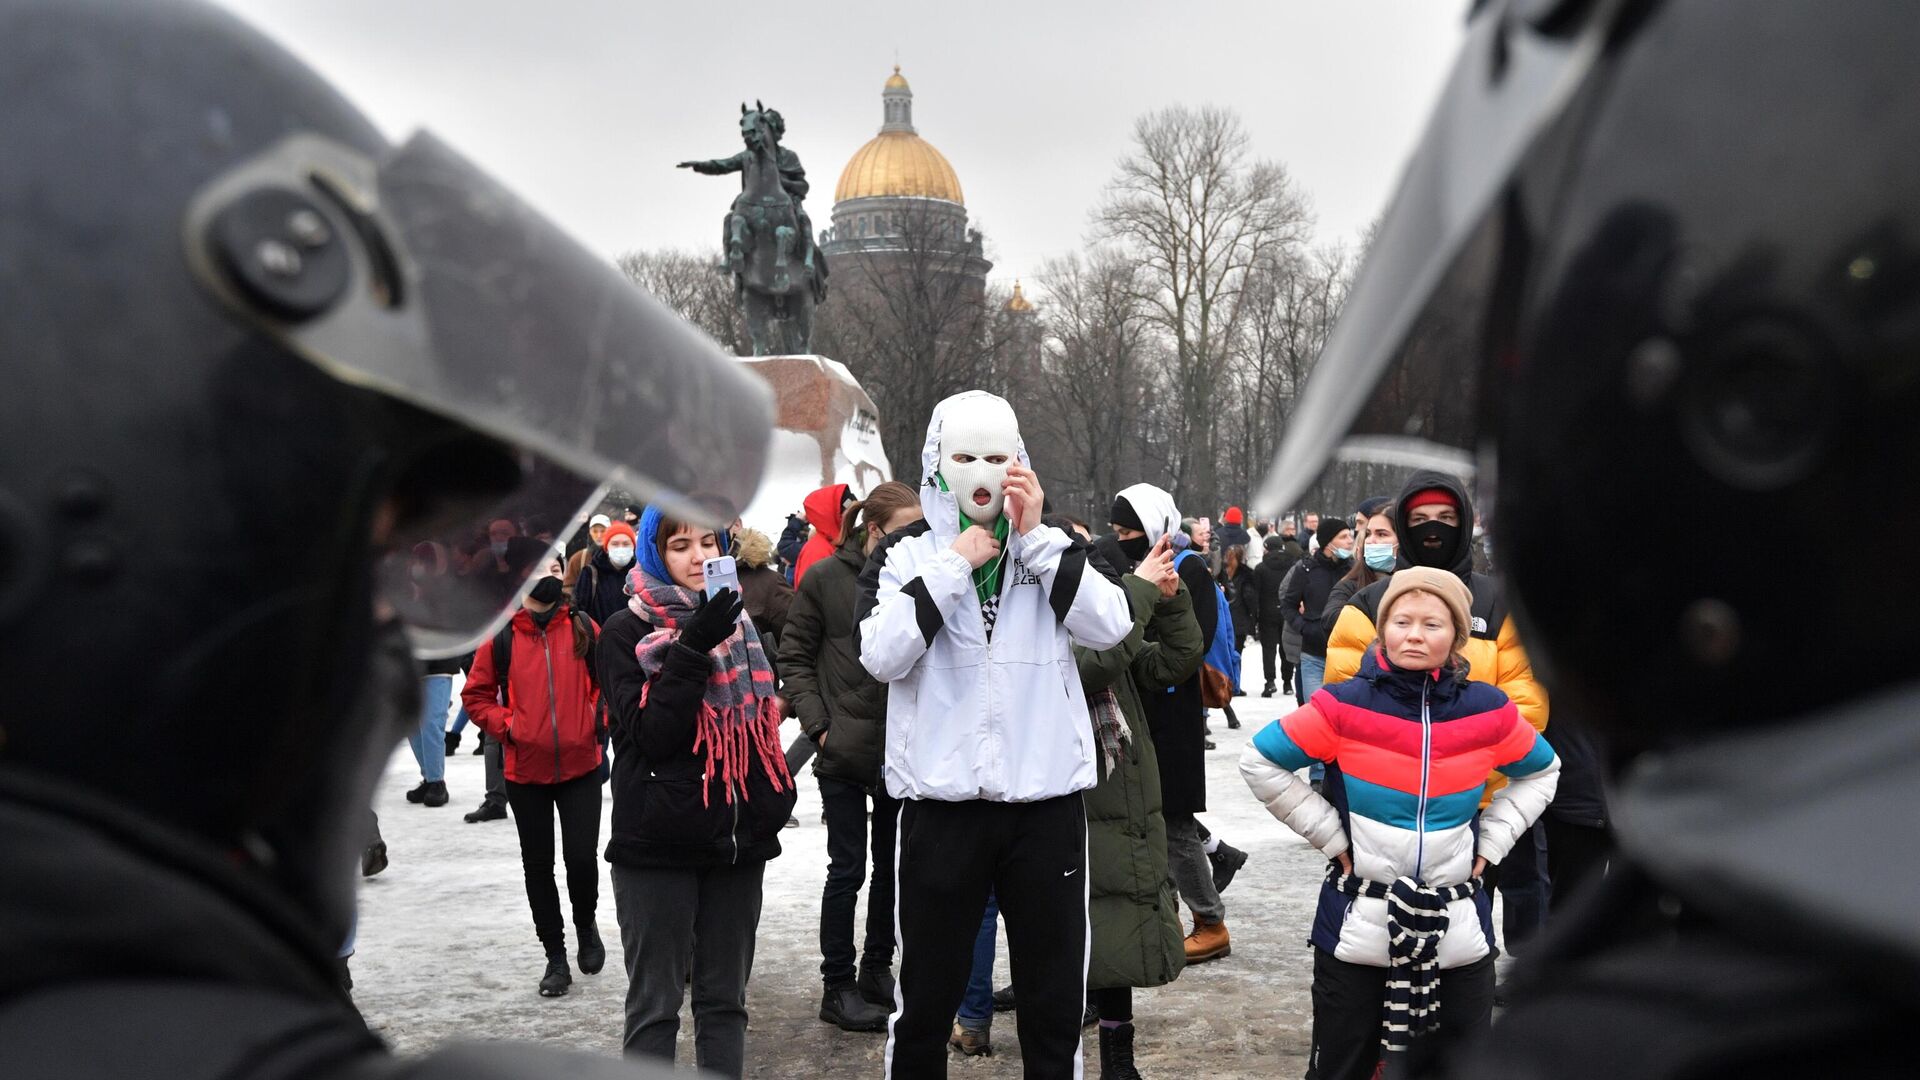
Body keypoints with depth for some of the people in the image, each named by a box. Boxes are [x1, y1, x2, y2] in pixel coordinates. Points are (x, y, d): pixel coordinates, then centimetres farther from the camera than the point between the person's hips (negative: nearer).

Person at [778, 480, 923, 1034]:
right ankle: (837, 986, 15)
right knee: (848, 869, 3)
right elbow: (795, 657, -2)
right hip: (845, 751, -3)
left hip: (903, 750, 3)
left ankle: (878, 968, 29)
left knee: (893, 865, 13)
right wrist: (818, 725, -9)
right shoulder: (826, 578, -6)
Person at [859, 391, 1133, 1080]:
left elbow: (1110, 627, -11)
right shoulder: (903, 553, 3)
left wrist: (1034, 539, -14)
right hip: (941, 803, -1)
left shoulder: (1053, 550, 7)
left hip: (1046, 799, 1)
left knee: (1056, 1002, 12)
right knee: (926, 998, 11)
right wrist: (953, 566, -14)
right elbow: (882, 656, -13)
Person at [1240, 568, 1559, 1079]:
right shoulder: (1344, 707, -10)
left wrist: (1491, 840, 4)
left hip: (1457, 929, 2)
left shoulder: (1488, 712, -3)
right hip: (1359, 925, -2)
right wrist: (1330, 835, -6)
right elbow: (1260, 762, -4)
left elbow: (1542, 772, 15)